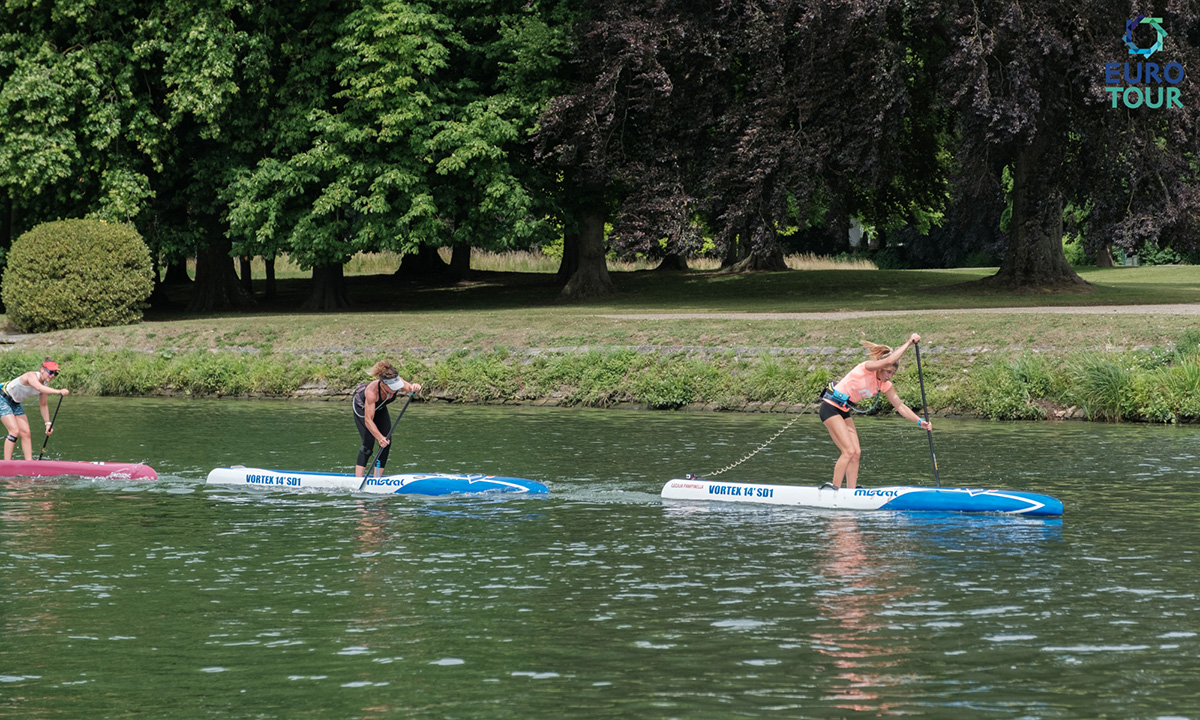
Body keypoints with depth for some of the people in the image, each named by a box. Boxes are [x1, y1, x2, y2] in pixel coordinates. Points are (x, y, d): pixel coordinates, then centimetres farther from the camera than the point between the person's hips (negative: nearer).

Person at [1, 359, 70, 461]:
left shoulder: (45, 385, -4)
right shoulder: (32, 376, -28)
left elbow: (43, 405, 8)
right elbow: (39, 388, -50)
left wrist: (48, 423, 3)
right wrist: (59, 392, -60)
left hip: (15, 403, 8)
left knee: (25, 433, 1)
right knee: (15, 431, -17)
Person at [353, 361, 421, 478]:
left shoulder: (397, 382, -30)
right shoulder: (372, 390, -43)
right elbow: (368, 420, -43)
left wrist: (415, 388, -65)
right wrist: (380, 437, -53)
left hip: (380, 408, 6)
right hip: (362, 406, -6)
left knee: (386, 442, -4)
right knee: (368, 442, -19)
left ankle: (377, 479, 2)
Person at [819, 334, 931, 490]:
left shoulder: (884, 384, 4)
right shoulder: (867, 368, -19)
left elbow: (900, 405, 8)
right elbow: (888, 360, -36)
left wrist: (920, 421, -2)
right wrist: (909, 343, -30)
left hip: (844, 412, 9)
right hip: (830, 407, -9)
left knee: (856, 453, 0)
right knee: (849, 451, -16)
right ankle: (833, 489, -13)